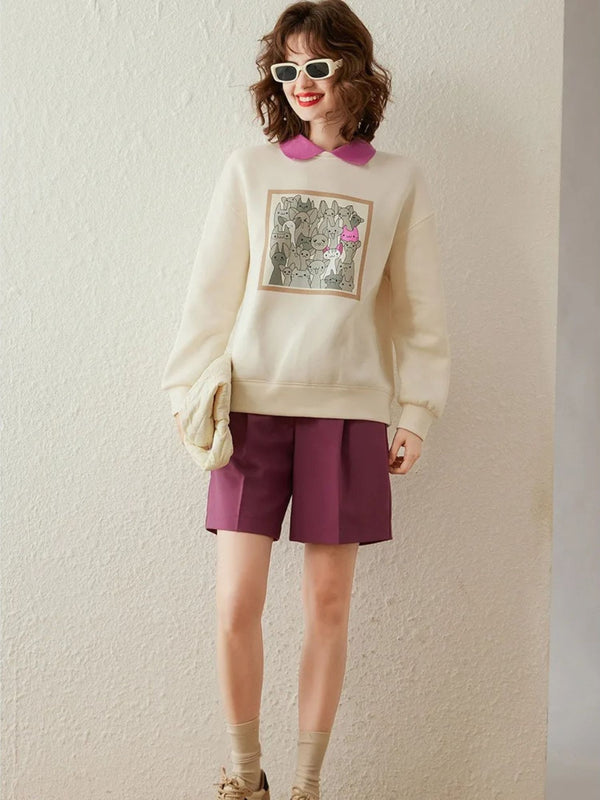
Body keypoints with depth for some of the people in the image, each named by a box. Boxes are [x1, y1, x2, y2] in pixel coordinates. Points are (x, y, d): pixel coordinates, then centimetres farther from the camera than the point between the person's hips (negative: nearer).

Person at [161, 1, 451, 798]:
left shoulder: (399, 180, 6)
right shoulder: (249, 167, 6)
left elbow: (420, 306, 8)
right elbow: (212, 289, 7)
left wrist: (419, 411, 5)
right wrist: (187, 390, 3)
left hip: (346, 410, 0)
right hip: (253, 403, 0)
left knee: (329, 604, 4)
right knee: (237, 605, -2)